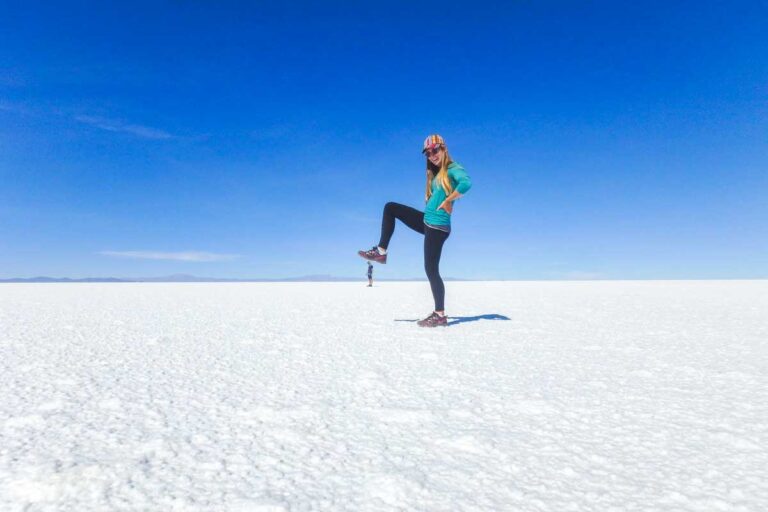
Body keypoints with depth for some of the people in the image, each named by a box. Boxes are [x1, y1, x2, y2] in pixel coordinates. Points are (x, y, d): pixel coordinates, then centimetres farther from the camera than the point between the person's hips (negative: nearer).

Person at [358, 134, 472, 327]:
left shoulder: (453, 169, -10)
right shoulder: (437, 173, 17)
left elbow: (466, 183, -30)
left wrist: (448, 201, -21)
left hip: (437, 226, -9)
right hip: (427, 221, 9)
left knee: (431, 269, -5)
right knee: (390, 207, 11)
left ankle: (440, 315, 7)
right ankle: (381, 252, 10)